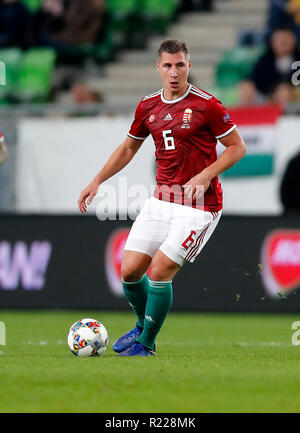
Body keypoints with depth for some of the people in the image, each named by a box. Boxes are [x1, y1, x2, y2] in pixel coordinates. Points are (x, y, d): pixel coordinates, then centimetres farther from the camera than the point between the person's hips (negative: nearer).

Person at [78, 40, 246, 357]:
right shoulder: (148, 107, 7)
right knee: (129, 270, 0)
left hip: (198, 203, -6)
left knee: (159, 271, -12)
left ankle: (146, 343, 7)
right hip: (161, 199, 6)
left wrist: (204, 177, -16)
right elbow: (128, 147, 22)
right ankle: (143, 326, 28)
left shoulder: (206, 105, -10)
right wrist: (96, 182, 17)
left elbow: (237, 147, -4)